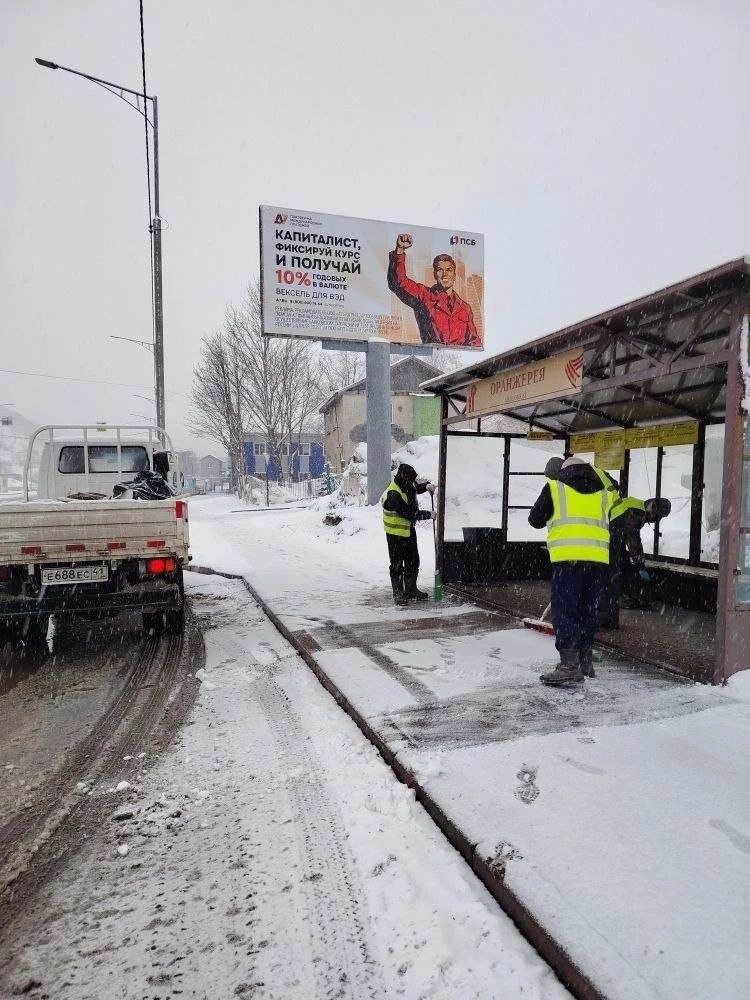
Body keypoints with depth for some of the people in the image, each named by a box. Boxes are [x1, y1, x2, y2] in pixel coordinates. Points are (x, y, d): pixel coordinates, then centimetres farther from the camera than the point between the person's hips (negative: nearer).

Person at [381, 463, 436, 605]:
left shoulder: (407, 485, -2)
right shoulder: (394, 495, -29)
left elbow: (417, 487, 21)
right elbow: (409, 514, -27)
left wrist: (427, 485, -3)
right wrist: (429, 515, -18)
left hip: (408, 529, 9)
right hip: (395, 532, -9)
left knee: (413, 561, 15)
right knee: (397, 564, 0)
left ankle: (411, 590, 28)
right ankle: (398, 593, 11)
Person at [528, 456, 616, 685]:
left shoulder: (554, 487, 8)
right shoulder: (603, 490, 18)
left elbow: (535, 520, 12)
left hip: (568, 556, -4)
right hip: (598, 556, 4)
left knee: (564, 608, -3)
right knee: (588, 608, 16)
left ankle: (569, 666, -10)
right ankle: (585, 661, 26)